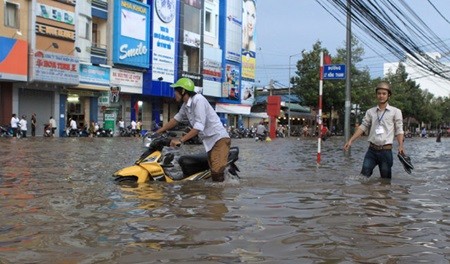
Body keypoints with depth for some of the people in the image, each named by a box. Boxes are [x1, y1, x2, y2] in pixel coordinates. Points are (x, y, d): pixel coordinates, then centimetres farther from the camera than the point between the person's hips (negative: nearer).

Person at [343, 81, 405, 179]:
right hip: (372, 150, 2)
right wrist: (350, 140, -2)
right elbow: (363, 127, 7)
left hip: (386, 151, -2)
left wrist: (401, 146, -16)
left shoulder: (395, 112, 3)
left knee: (386, 178, 5)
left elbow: (399, 130, -1)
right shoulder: (370, 112, 9)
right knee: (364, 175, -3)